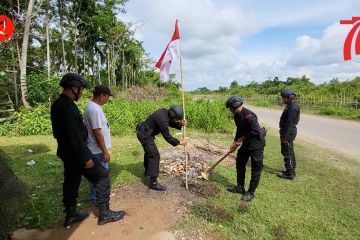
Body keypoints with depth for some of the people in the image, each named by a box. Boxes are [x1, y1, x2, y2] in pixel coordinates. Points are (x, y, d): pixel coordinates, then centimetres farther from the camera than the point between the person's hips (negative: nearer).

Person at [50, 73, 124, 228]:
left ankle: (70, 216, 33)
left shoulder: (57, 104, 8)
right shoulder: (68, 106, -24)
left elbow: (59, 131, 15)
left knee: (71, 182, 19)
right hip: (76, 153, -10)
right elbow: (74, 135, -27)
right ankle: (104, 214, 11)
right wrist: (85, 157, -21)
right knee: (102, 176, 0)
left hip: (67, 152, 10)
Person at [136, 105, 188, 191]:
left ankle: (147, 171, 49)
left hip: (144, 132, 10)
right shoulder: (162, 119, -30)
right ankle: (153, 182, -4)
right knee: (155, 155, -10)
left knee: (149, 152, 27)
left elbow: (171, 123, 11)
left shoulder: (165, 112, -4)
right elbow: (167, 137, -23)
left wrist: (180, 124, -6)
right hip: (145, 135, -10)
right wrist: (180, 142, -14)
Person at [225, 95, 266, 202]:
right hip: (246, 143, 10)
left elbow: (256, 131, -30)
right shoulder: (237, 115, 1)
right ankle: (240, 187, 33)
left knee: (255, 169, 5)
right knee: (240, 164, 17)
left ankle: (251, 192, 20)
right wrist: (235, 143, 9)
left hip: (256, 144, -9)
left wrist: (242, 138, -19)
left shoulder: (248, 115, -27)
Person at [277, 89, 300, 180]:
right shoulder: (292, 105, 11)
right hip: (289, 132, 11)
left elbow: (289, 123, -24)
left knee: (287, 153, -3)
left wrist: (284, 136, -22)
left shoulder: (292, 107, -21)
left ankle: (290, 174, 6)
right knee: (290, 152, 19)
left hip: (288, 133, -11)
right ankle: (292, 170, 32)